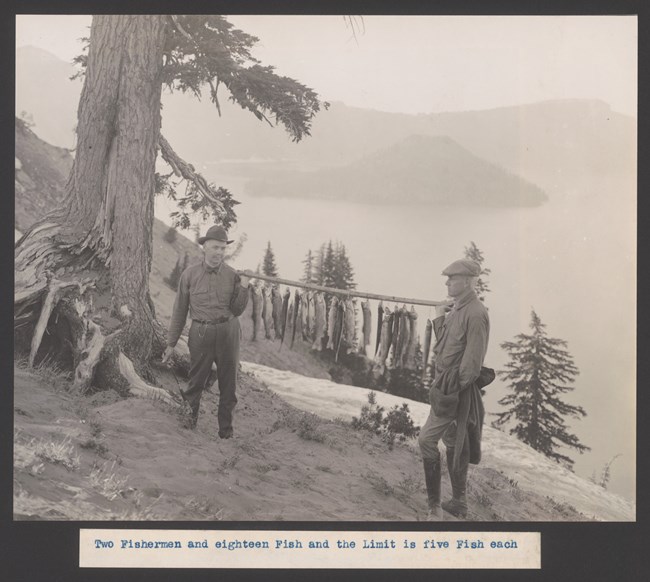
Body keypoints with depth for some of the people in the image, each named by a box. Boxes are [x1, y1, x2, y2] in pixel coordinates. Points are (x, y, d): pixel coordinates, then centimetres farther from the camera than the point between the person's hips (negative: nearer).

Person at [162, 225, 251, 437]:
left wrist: (244, 287, -16)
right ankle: (187, 420, 21)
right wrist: (171, 343, 6)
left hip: (228, 332, 2)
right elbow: (180, 311, 5)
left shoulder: (232, 275, 2)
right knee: (196, 382, 2)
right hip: (201, 333, -1)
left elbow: (237, 310, 0)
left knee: (228, 384, 8)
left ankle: (226, 430, 21)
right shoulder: (190, 274, -1)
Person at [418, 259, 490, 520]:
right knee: (454, 443, 16)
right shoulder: (457, 309, 12)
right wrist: (439, 320, 4)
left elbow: (472, 362, -21)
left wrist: (454, 389, -20)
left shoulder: (475, 314, -18)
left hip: (454, 389, -10)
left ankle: (434, 505, 1)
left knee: (427, 439, -8)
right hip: (444, 381, 10)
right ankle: (458, 503, 28)